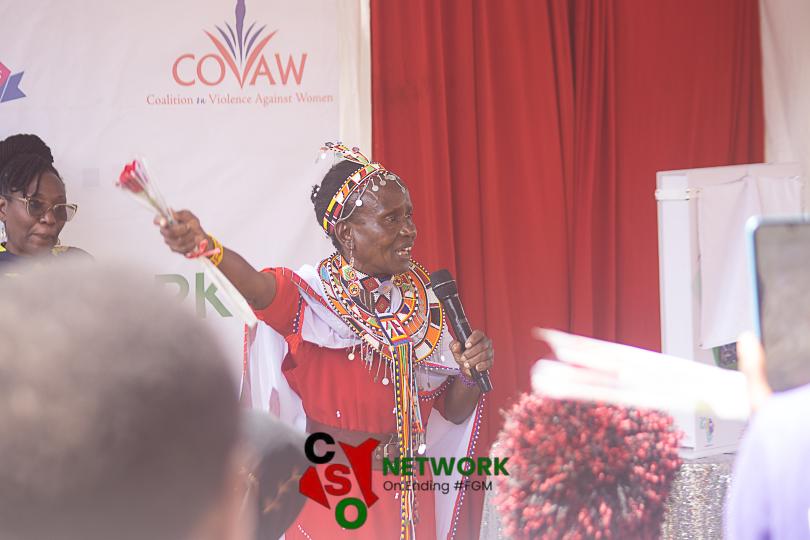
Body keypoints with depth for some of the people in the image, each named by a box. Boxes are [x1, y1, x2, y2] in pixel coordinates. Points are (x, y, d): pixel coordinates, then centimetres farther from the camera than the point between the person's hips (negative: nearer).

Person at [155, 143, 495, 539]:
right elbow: (258, 287, -36)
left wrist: (471, 373, -15)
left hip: (411, 497, 5)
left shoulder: (424, 302, 3)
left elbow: (454, 412, 7)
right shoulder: (310, 296, -12)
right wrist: (207, 246, -57)